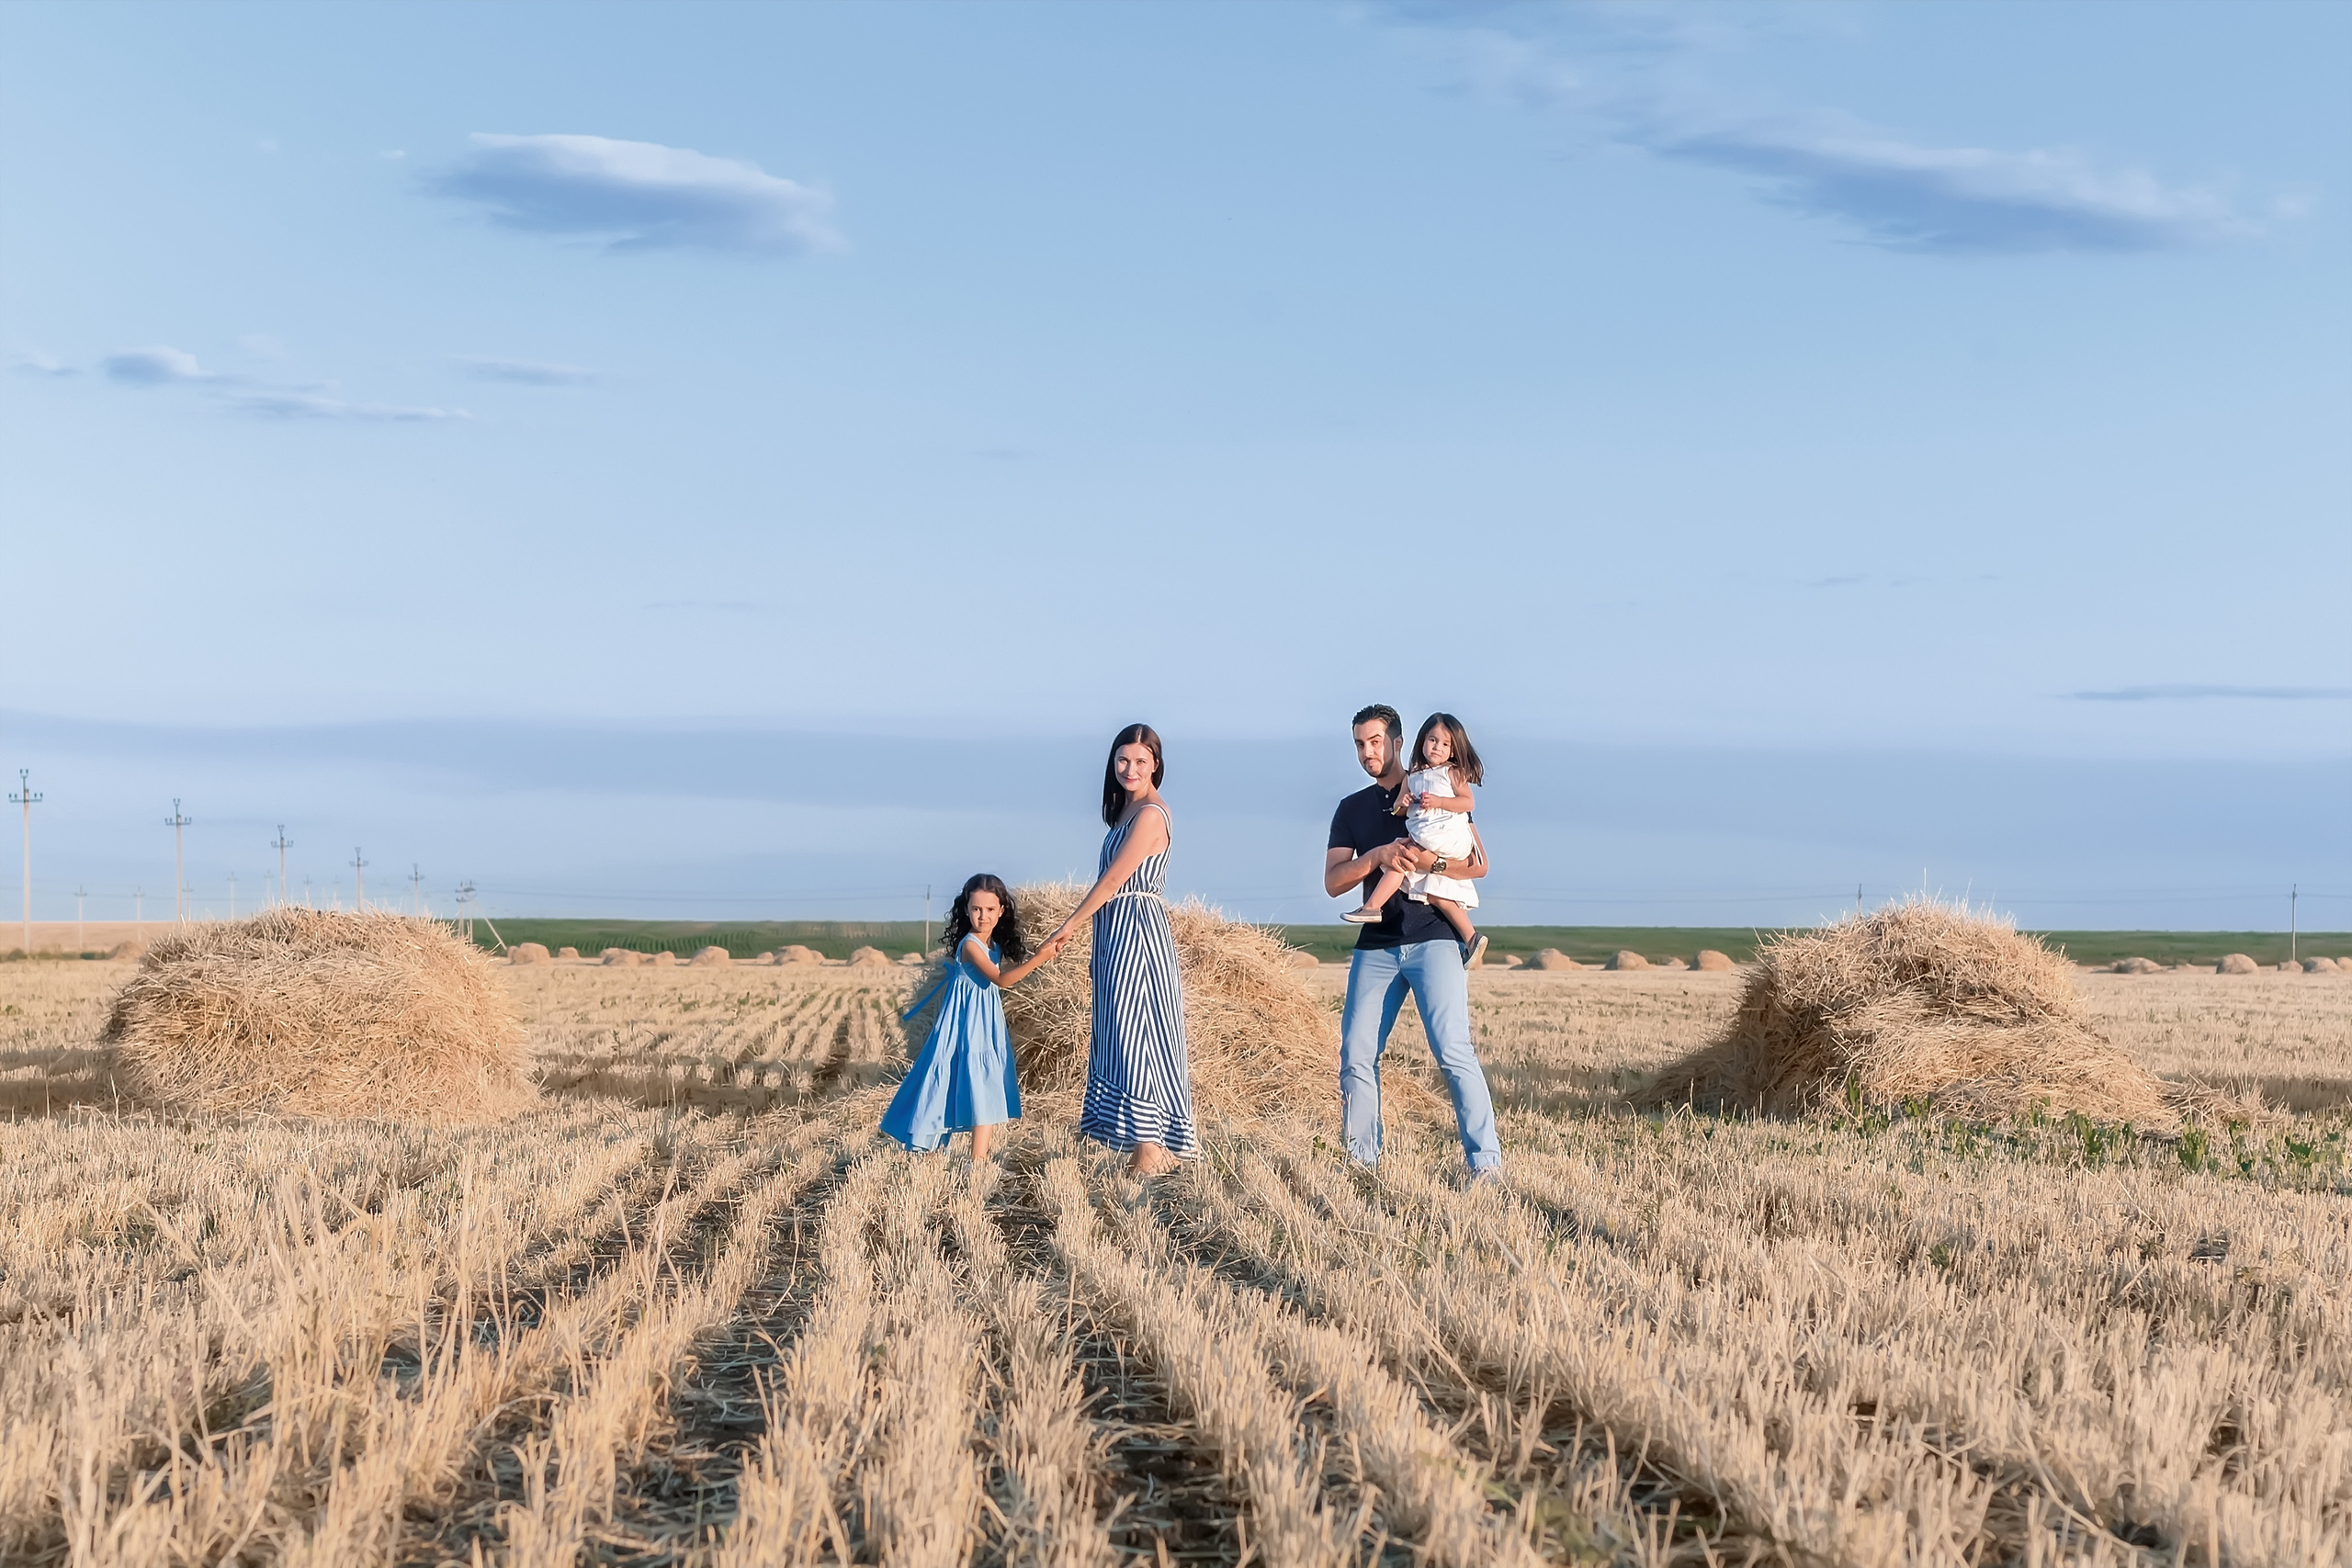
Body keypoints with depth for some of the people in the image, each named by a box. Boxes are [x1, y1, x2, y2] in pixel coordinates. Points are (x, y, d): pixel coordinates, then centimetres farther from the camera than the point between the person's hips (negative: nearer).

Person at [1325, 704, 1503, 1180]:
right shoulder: (1351, 809, 15)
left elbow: (1478, 864, 0)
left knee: (1453, 1050, -15)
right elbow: (1333, 881, 4)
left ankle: (1485, 1159, -15)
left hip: (1432, 939, -4)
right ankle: (1362, 1157, 11)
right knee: (1357, 1055, -2)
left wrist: (1431, 863, -19)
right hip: (1375, 947, 4)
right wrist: (1378, 856, -13)